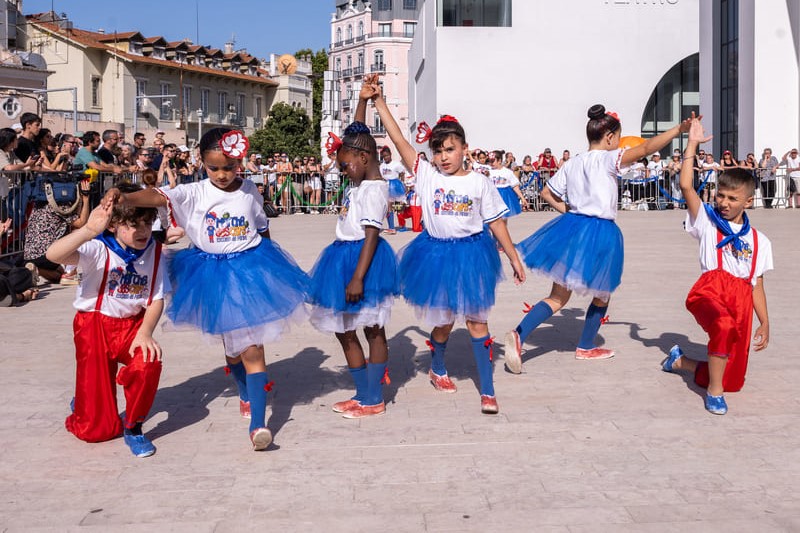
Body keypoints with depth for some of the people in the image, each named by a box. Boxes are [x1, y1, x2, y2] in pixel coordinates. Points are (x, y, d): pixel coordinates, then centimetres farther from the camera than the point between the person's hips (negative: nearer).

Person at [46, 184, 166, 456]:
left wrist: (145, 332, -19)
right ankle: (84, 404, 40)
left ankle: (133, 428, -6)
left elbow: (156, 299, -2)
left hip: (133, 325, 3)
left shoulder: (153, 252, -5)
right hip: (95, 324, -3)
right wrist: (89, 230, -49)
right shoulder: (98, 248, -19)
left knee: (149, 363, -34)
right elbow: (53, 255, -37)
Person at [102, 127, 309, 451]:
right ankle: (246, 393, 45)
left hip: (249, 269, 0)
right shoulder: (194, 193, -9)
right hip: (212, 274, 1)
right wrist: (124, 198, -43)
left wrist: (269, 265, 14)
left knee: (252, 347, -5)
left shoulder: (249, 191, -1)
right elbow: (159, 197, -25)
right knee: (231, 343, 16)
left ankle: (258, 424, -9)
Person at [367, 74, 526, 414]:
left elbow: (496, 223, 2)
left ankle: (487, 391, 7)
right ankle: (437, 369, 42)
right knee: (443, 321, 13)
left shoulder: (479, 182, -3)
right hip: (436, 254, 1)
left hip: (471, 253, -1)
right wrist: (378, 100, -12)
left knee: (476, 319, 2)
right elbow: (399, 140, -8)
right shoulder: (426, 175, -2)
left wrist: (514, 258, 5)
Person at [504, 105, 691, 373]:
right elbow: (644, 149, -22)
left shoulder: (572, 163, 9)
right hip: (599, 233, -6)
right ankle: (585, 347, 29)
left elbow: (547, 193, 16)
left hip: (572, 226, 6)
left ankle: (518, 335, -12)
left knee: (559, 296, 7)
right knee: (602, 294, 18)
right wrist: (679, 129, -24)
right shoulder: (608, 159, -10)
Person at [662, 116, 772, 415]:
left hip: (742, 300, 4)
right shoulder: (707, 221, 11)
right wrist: (692, 145, -3)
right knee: (725, 325, -41)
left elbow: (757, 286, 20)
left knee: (732, 380, 2)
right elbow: (686, 186, -4)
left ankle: (681, 361, 30)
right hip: (711, 291, -4)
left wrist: (765, 323, 13)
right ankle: (714, 391, -21)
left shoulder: (759, 241, 19)